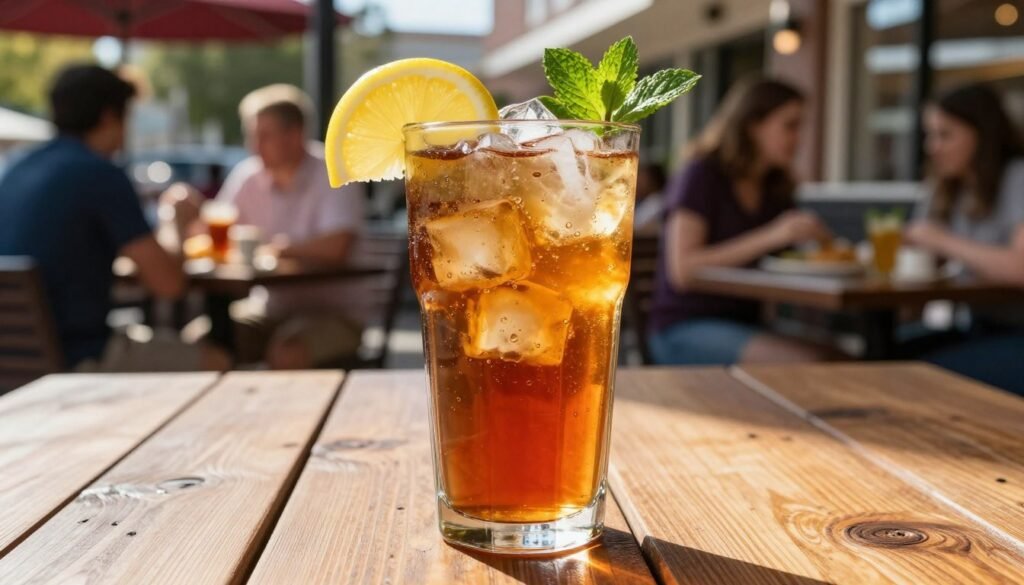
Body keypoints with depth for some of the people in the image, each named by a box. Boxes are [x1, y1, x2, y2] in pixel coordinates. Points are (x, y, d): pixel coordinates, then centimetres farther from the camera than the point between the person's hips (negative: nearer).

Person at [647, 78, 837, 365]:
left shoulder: (776, 190, 14)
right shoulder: (702, 176, -6)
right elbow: (682, 270, -16)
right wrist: (770, 237, -21)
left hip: (743, 326, 7)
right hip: (684, 329, -7)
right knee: (813, 364, -28)